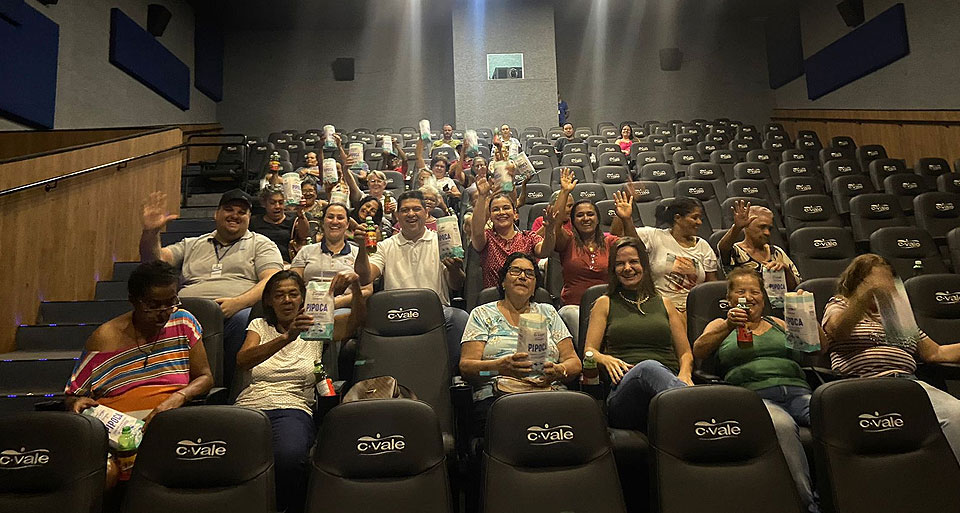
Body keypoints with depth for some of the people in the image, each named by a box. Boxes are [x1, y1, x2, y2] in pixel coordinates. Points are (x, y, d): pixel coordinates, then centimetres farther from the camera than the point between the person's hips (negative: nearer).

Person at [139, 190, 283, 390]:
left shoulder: (261, 244, 19)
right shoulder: (191, 245, 30)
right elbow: (156, 260, 18)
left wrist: (238, 302, -15)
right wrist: (150, 233, -2)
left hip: (233, 313, -2)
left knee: (243, 318, -38)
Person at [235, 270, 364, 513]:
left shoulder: (315, 327, 18)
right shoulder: (259, 326, 18)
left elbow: (358, 318, 4)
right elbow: (242, 361, -3)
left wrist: (355, 285, -17)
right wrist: (287, 337, -20)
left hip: (292, 409, -1)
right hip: (249, 406, 1)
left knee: (289, 456, -35)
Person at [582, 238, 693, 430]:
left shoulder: (664, 303, 25)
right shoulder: (605, 304, 19)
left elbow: (685, 353, 20)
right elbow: (589, 351, 11)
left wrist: (685, 374, -3)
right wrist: (605, 359, -12)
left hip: (668, 379, 2)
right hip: (622, 390, -2)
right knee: (648, 367, -39)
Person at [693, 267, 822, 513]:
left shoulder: (778, 324, 29)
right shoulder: (720, 326, 20)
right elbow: (698, 351, 0)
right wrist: (729, 325, -15)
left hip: (797, 390, 3)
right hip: (754, 395, -3)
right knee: (782, 425, -37)